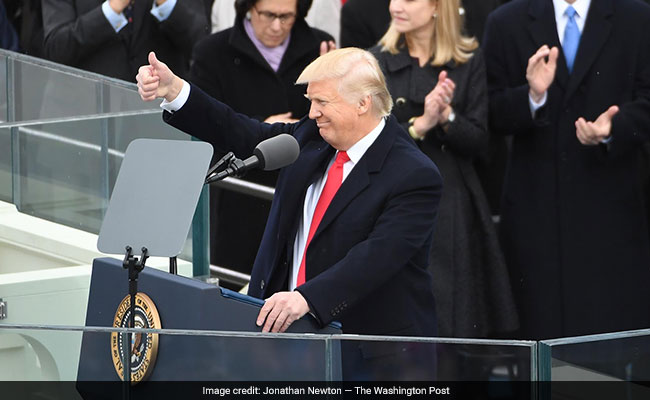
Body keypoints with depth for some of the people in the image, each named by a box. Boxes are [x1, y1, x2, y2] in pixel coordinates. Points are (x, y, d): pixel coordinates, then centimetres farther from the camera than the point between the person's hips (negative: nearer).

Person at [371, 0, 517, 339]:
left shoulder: (469, 63, 5)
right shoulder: (378, 61, 4)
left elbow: (478, 139, 1)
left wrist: (446, 116, -17)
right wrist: (420, 125, -17)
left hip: (454, 207, 1)